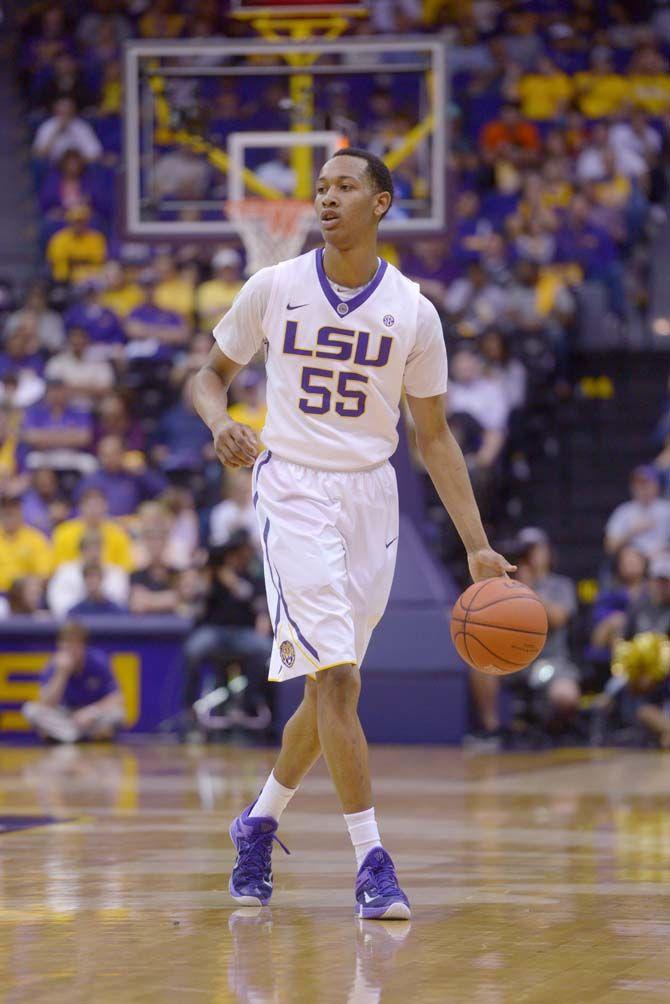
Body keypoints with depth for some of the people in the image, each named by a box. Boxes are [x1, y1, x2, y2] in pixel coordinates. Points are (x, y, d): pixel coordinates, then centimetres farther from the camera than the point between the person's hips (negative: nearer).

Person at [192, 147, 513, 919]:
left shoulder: (413, 313, 2)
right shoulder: (273, 288, -1)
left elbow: (433, 435, 7)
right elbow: (212, 372, 11)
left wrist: (476, 546, 0)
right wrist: (220, 422, -13)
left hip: (370, 495, 3)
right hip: (293, 487, -3)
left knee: (330, 685, 8)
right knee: (335, 676, -15)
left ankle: (261, 821, 32)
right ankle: (370, 861, -14)